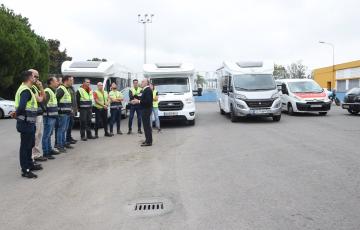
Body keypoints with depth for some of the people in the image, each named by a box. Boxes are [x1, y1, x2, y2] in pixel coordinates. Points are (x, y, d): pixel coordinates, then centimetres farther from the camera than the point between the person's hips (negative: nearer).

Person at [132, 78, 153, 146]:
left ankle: (148, 141, -3)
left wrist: (138, 101, -19)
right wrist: (137, 100, 6)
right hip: (145, 109, 11)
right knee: (147, 125, 15)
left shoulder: (147, 90, -16)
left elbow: (148, 101, -25)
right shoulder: (146, 90, 15)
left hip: (146, 109, -11)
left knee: (147, 125, -7)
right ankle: (148, 140, 23)